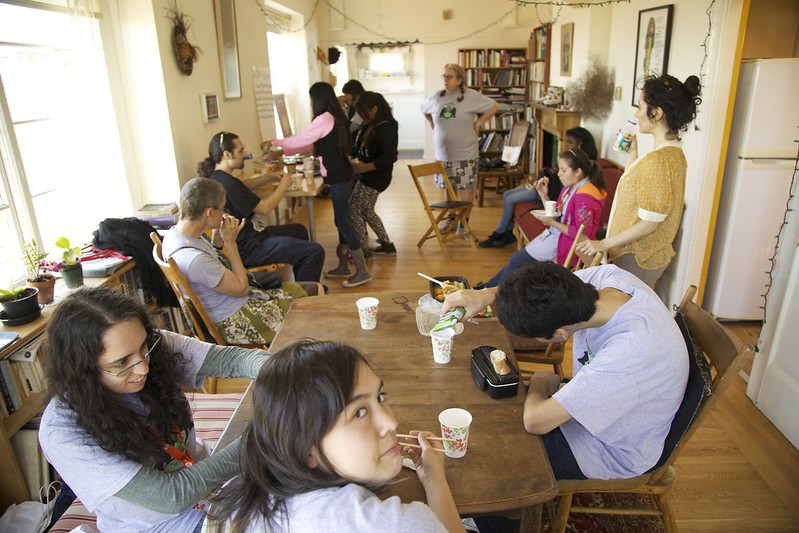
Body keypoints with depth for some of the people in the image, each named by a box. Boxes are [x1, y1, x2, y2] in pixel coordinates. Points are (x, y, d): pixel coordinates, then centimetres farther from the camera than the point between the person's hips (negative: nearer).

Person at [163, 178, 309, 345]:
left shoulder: (177, 232, -6)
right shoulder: (194, 258, -34)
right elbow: (241, 288, -21)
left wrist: (219, 239, -6)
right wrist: (230, 242, -17)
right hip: (233, 321, -9)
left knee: (294, 291, 16)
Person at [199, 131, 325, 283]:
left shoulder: (215, 177, 5)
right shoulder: (227, 184, -26)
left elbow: (243, 186, 23)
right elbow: (265, 208, -19)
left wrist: (269, 177, 10)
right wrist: (283, 185, -5)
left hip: (244, 237, 11)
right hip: (246, 249, -11)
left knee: (299, 230, 27)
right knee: (315, 251, -15)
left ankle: (301, 286, 34)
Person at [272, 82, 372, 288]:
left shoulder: (325, 118, -14)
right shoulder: (336, 117, 15)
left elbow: (302, 139, -7)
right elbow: (313, 143, 22)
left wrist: (279, 142, 10)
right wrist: (286, 150, 24)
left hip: (337, 176, -10)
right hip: (340, 174, 10)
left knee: (343, 222, -7)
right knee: (341, 221, 14)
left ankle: (362, 272, -3)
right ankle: (343, 266, 23)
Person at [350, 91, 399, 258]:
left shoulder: (386, 128, -19)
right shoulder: (369, 125, 6)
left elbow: (390, 157, -26)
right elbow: (359, 147, 13)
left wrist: (365, 167, -31)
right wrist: (352, 157, -7)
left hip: (375, 177, -9)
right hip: (366, 175, 9)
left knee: (353, 211, -4)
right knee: (366, 211, 17)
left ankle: (363, 250, 7)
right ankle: (387, 244, 27)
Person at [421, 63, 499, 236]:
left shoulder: (471, 96, -9)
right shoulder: (436, 97, 2)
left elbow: (494, 106, -2)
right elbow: (424, 111, 21)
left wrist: (478, 123, -3)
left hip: (465, 153, -4)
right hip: (443, 153, 4)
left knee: (466, 188, -1)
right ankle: (452, 217, 29)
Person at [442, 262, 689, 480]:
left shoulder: (630, 349, -43)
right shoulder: (610, 276, -22)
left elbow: (535, 421, -38)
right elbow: (545, 288, -2)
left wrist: (541, 382, -17)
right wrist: (487, 294, -17)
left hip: (615, 452, -7)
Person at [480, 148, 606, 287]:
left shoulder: (584, 197, -22)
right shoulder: (569, 188, 8)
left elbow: (581, 233, -26)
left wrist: (552, 223, -21)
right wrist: (544, 196, 1)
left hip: (568, 245, -9)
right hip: (556, 235, 9)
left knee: (517, 259, -9)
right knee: (517, 258, 4)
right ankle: (489, 287, 14)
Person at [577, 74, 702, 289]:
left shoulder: (657, 159, -23)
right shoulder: (673, 153, 8)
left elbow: (649, 223, -22)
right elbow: (634, 188, 16)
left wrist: (604, 244, -18)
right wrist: (632, 154, 14)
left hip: (637, 259, -10)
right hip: (652, 254, 10)